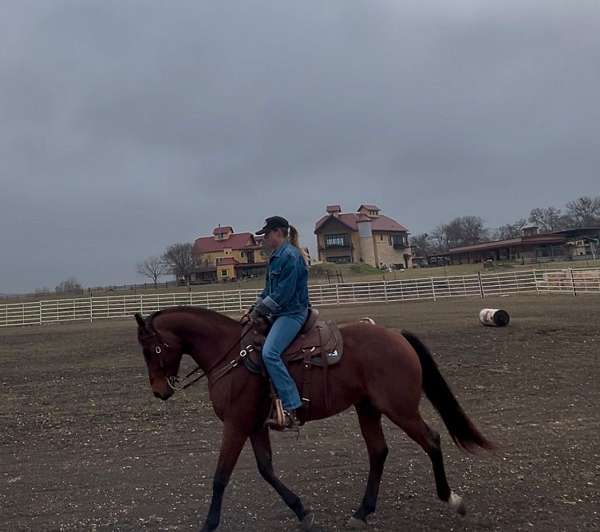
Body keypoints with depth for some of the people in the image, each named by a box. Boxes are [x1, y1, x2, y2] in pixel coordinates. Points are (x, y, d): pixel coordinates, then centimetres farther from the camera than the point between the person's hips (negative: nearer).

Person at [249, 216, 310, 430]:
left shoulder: (290, 256, -14)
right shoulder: (277, 256, 17)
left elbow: (283, 293, -20)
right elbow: (269, 288, 20)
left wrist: (262, 308, -12)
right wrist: (258, 306, 7)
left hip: (292, 312, -11)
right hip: (280, 312, 11)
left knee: (270, 352, -27)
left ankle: (292, 410, -25)